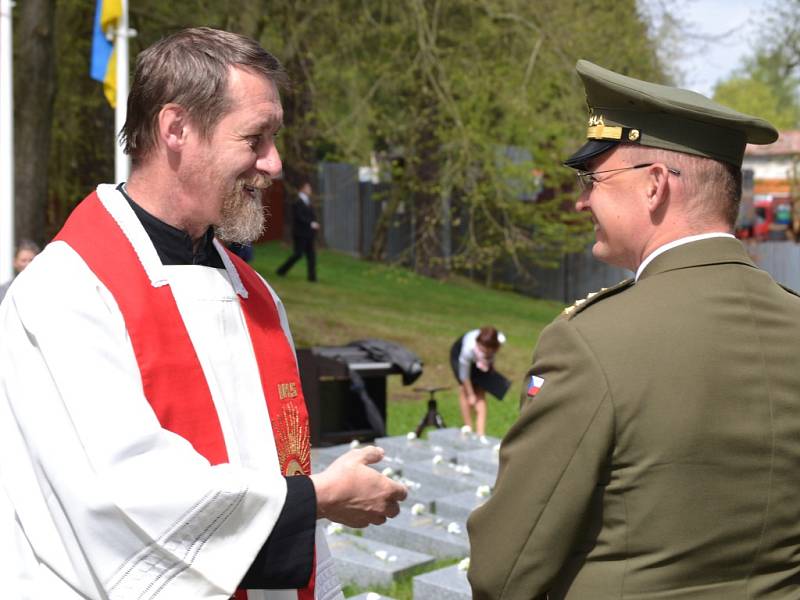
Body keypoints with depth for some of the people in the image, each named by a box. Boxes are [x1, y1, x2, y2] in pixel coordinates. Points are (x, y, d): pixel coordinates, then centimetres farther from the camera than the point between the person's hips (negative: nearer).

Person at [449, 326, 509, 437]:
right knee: (464, 390, -9)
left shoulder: (500, 340, -37)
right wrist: (471, 395, -19)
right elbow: (464, 374, -26)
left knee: (480, 392, -6)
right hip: (459, 352, -2)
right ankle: (468, 428, 0)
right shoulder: (469, 348, -44)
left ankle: (480, 433, -11)